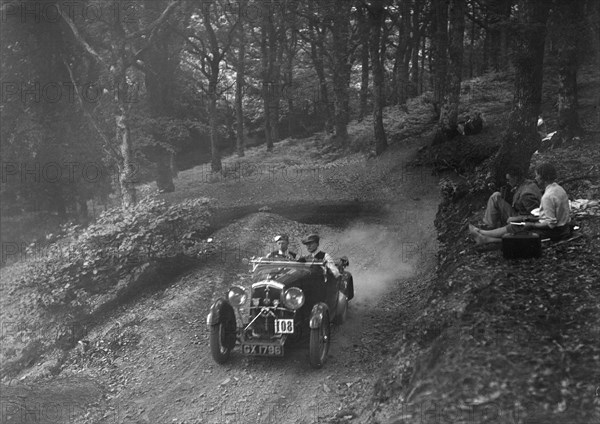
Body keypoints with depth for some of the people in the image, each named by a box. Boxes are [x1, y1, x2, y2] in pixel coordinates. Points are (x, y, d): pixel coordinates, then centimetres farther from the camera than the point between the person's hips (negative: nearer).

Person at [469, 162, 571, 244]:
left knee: (513, 228, 2)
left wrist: (532, 225, -12)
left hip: (554, 231, -9)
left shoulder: (548, 197, -26)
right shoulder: (560, 189, 5)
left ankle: (482, 233, 16)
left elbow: (551, 224, -26)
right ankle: (486, 239, 12)